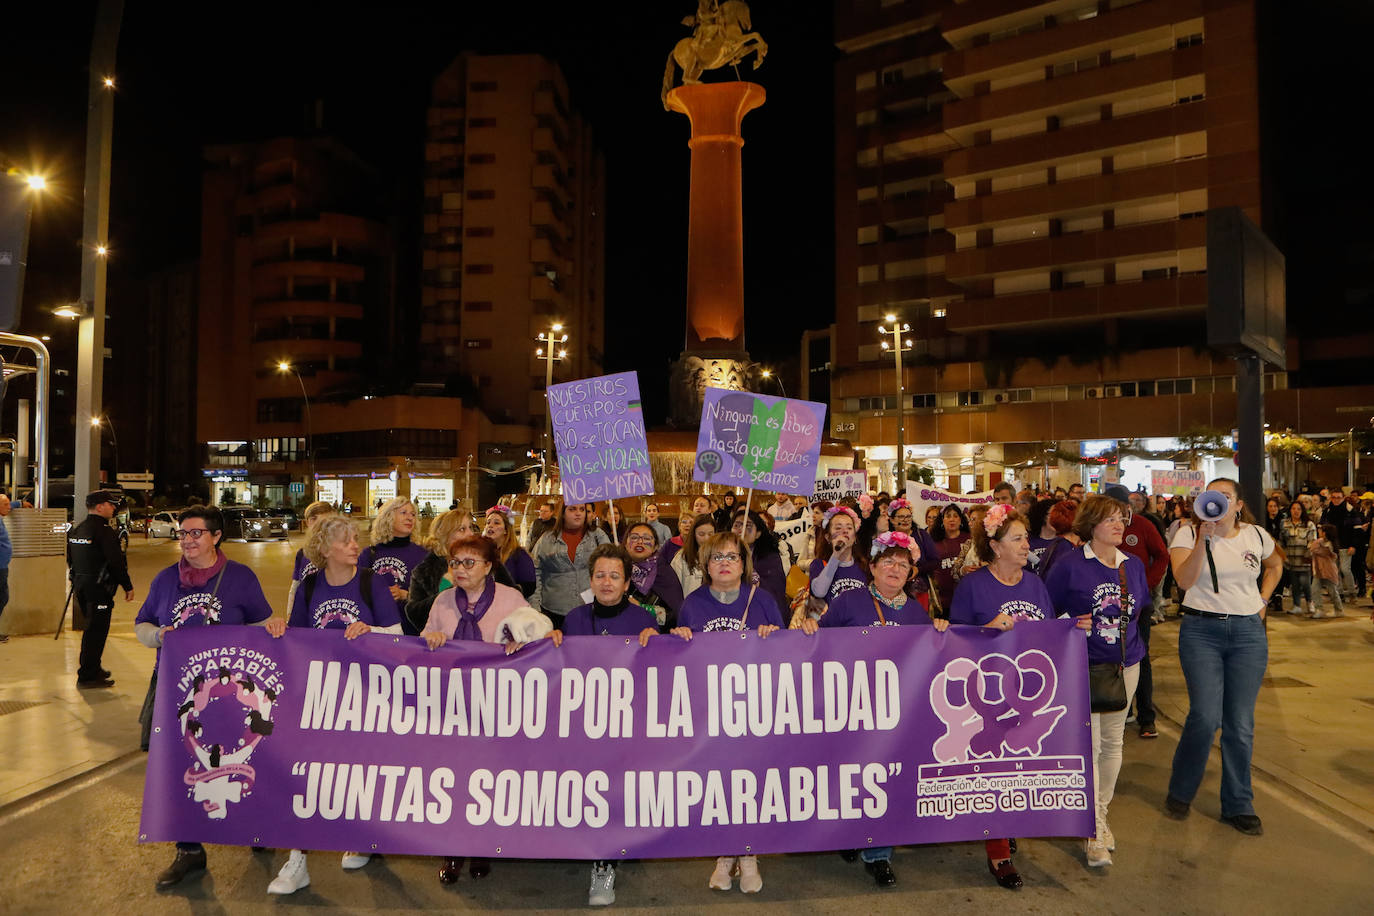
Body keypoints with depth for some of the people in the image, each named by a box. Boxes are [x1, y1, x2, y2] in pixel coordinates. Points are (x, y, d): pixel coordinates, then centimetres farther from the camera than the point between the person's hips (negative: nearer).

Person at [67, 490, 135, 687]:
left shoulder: (76, 531, 12)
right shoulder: (103, 531, -17)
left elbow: (71, 560, 20)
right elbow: (117, 561, -18)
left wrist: (76, 586, 27)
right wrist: (128, 586, -10)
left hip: (82, 587, 9)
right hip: (99, 589, -9)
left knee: (93, 629, 20)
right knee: (96, 632, -3)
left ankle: (92, 669, 30)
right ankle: (87, 677, 0)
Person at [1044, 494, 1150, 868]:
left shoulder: (1134, 565, 7)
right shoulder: (1069, 564, -10)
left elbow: (1141, 609, 21)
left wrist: (1128, 636, 8)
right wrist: (1073, 625, -19)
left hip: (1125, 664, 6)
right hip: (1083, 666, -5)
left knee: (1113, 742, 14)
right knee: (1088, 745, -6)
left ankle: (1101, 813, 31)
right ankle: (1095, 831, 4)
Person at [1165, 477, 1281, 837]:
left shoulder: (1256, 535, 6)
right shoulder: (1189, 533, -5)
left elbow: (1274, 565, 27)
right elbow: (1184, 580, -20)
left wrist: (1262, 600, 14)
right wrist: (1203, 538, -26)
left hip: (1249, 632, 3)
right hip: (1201, 631, -3)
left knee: (1241, 723, 5)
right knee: (1206, 716, -11)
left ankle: (1239, 806, 19)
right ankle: (1180, 793, 11)